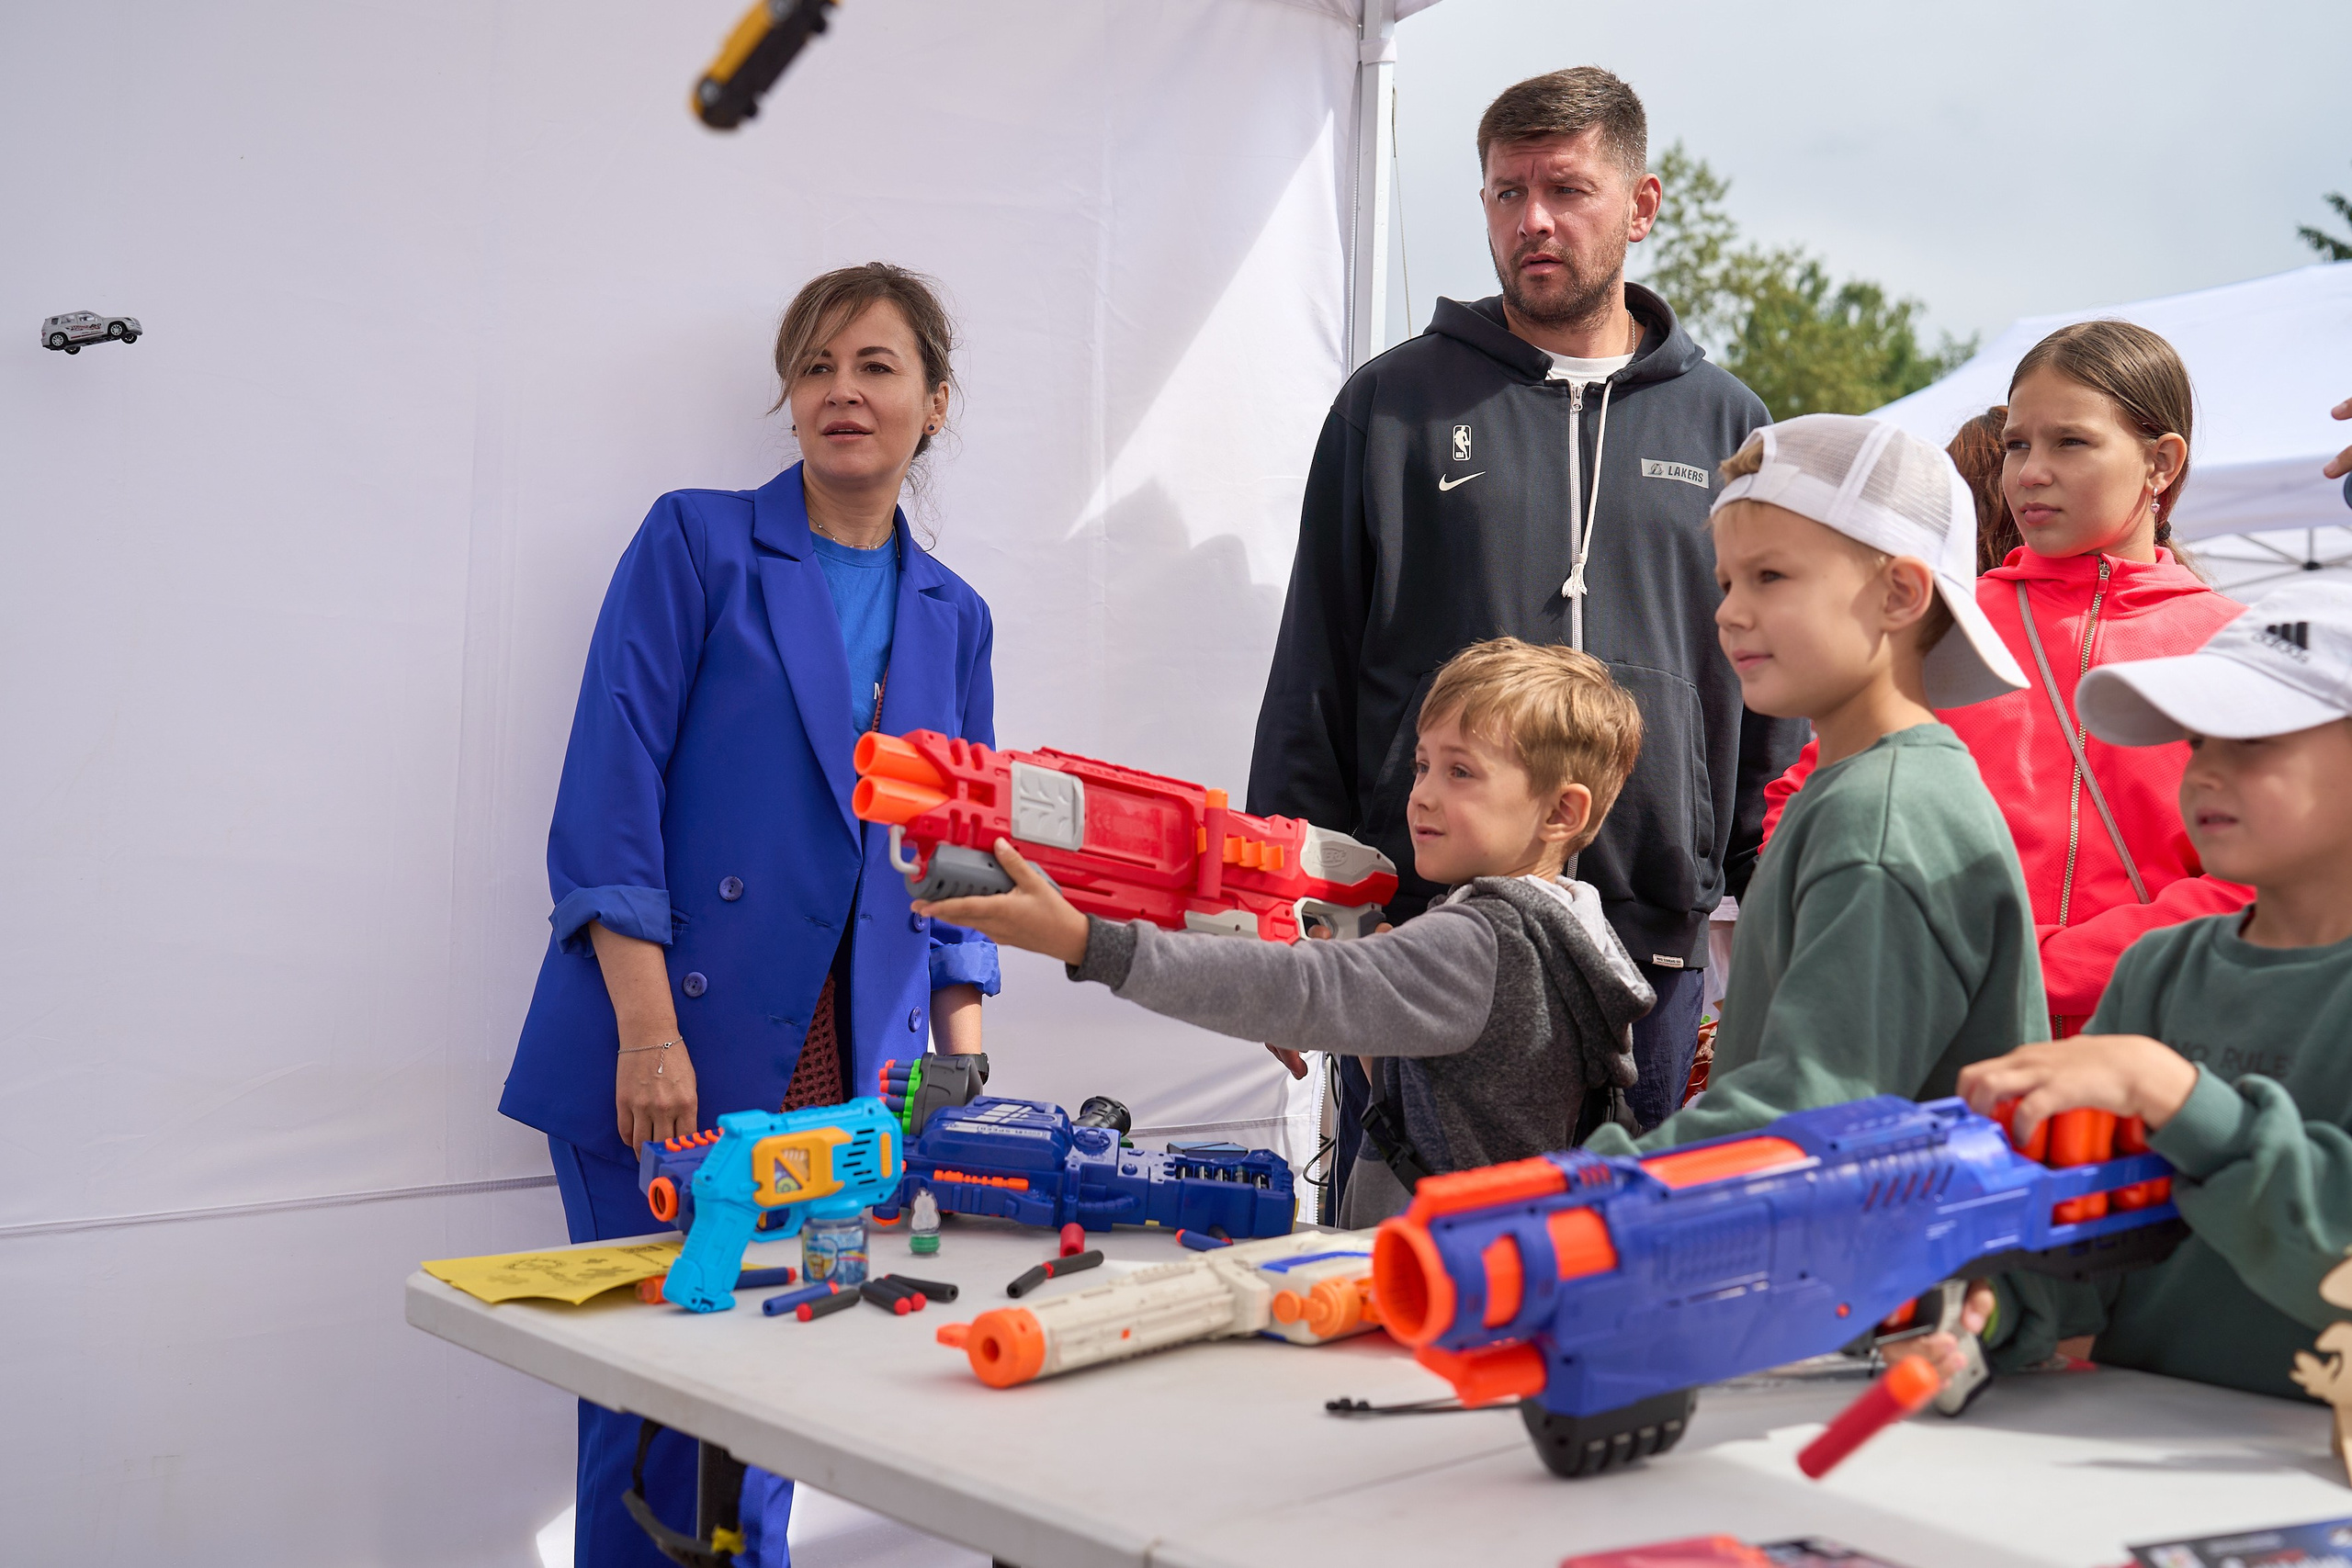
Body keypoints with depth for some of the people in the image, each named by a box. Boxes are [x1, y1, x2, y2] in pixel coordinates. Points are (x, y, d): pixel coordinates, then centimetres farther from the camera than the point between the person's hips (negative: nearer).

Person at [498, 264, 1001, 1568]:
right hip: (663, 1065, -4)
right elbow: (611, 789, -8)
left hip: (841, 1077, 4)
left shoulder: (952, 616, 14)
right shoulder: (697, 542, 0)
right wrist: (649, 1030, -17)